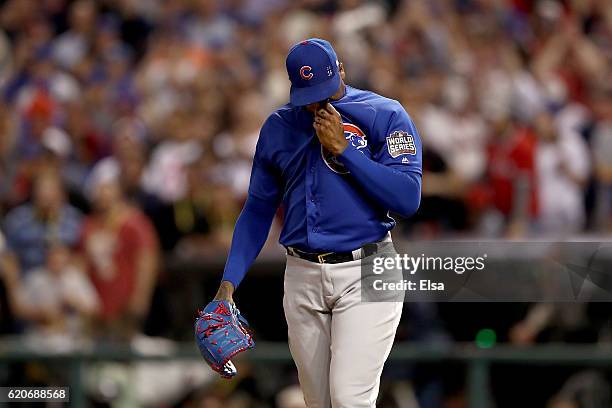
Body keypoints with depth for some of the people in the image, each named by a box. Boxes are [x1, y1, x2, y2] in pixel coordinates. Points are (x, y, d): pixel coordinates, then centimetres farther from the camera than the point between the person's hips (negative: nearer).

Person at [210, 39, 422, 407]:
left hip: (364, 275, -4)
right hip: (303, 278, 5)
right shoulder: (277, 127, 11)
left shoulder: (386, 115, -2)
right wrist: (229, 282, 5)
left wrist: (342, 148, -14)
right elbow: (258, 210, 16)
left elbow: (408, 199, -11)